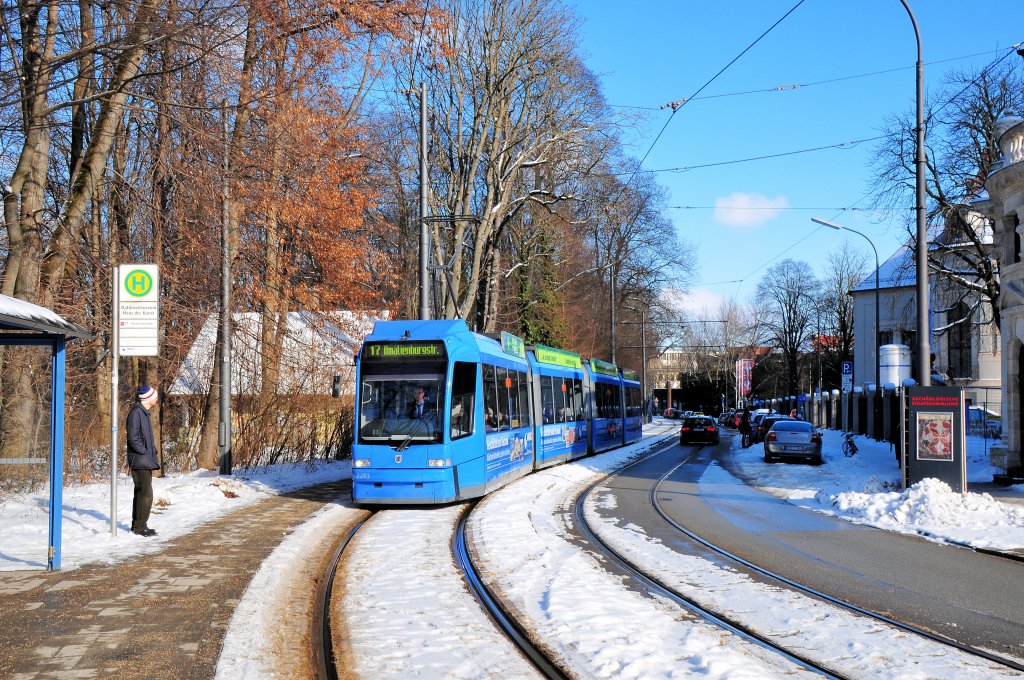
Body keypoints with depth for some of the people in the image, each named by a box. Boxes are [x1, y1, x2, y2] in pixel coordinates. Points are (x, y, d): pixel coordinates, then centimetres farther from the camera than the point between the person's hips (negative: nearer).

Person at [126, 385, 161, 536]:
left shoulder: (144, 413, 17)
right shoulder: (136, 412, -14)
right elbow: (133, 437, -20)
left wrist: (153, 452, 13)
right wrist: (144, 452, -15)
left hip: (146, 461, 10)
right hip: (140, 460, -10)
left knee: (141, 492, 14)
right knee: (146, 493, -11)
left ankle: (137, 524, 20)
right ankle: (140, 526, -7)